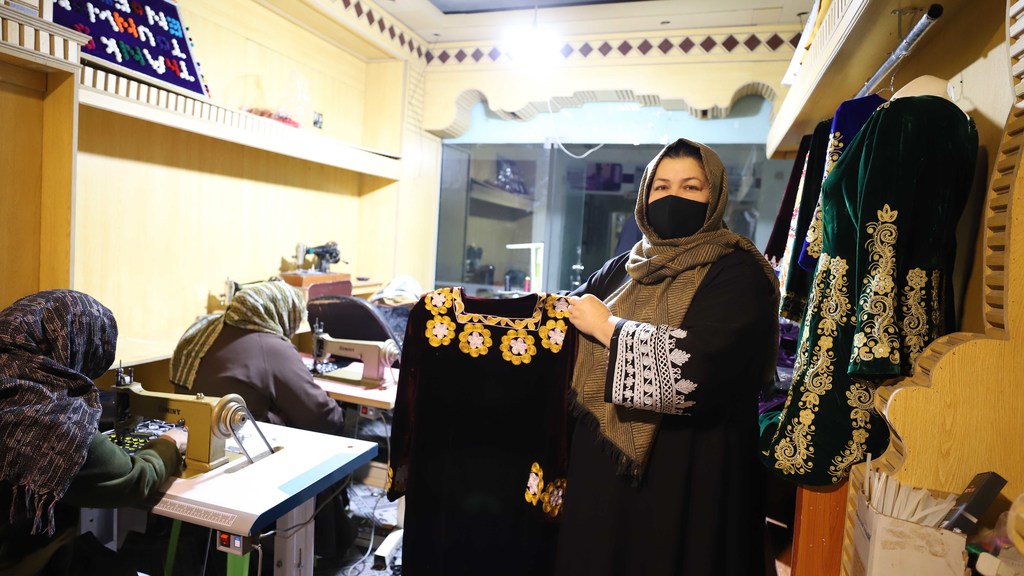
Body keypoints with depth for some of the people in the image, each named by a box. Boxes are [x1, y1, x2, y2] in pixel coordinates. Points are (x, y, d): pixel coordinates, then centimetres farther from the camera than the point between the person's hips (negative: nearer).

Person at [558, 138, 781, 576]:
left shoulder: (738, 273, -10)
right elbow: (567, 311, 16)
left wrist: (606, 326, -15)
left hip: (687, 473, -5)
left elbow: (700, 366, -25)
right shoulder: (624, 268, 8)